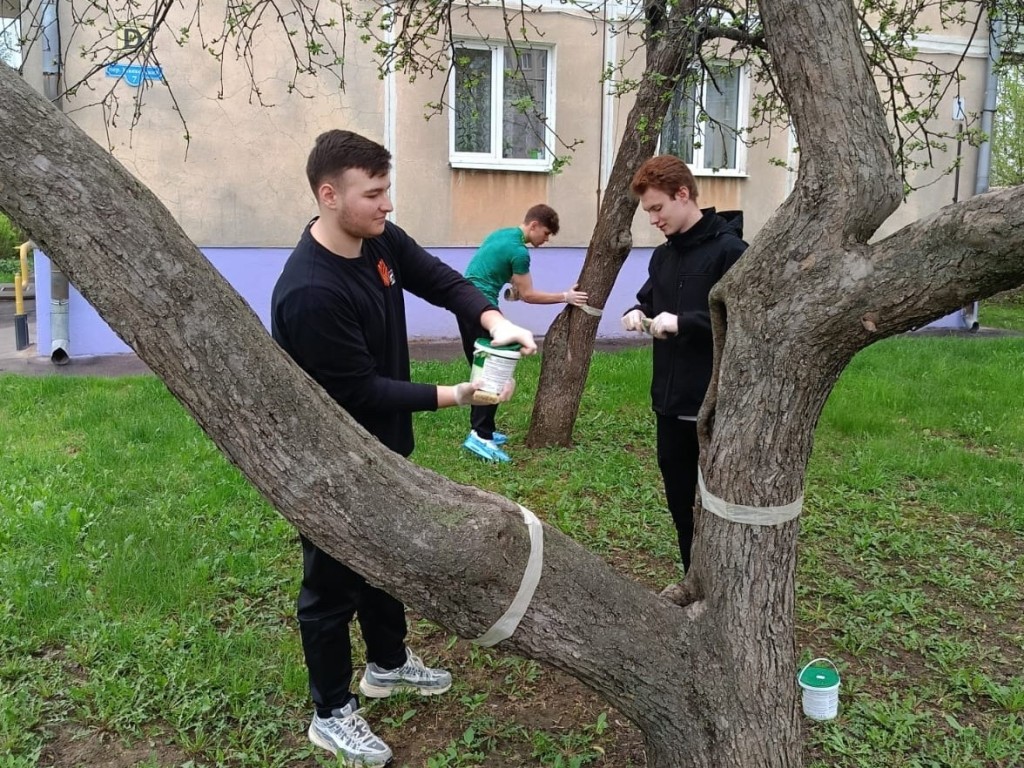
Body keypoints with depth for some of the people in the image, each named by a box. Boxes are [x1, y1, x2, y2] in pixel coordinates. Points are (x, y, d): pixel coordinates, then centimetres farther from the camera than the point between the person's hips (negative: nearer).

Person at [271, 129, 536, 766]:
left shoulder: (381, 240, -6)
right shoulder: (310, 292, -32)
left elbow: (442, 281, 1)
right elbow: (360, 389, -27)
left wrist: (495, 321, -19)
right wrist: (455, 396, -26)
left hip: (380, 446, 8)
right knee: (334, 581, 8)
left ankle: (388, 662, 48)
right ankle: (332, 713, 28)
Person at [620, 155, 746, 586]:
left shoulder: (728, 250, -13)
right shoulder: (663, 255, 12)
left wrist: (682, 322, -24)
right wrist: (637, 313, 2)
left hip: (716, 404, -8)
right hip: (670, 401, 8)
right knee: (679, 498, 16)